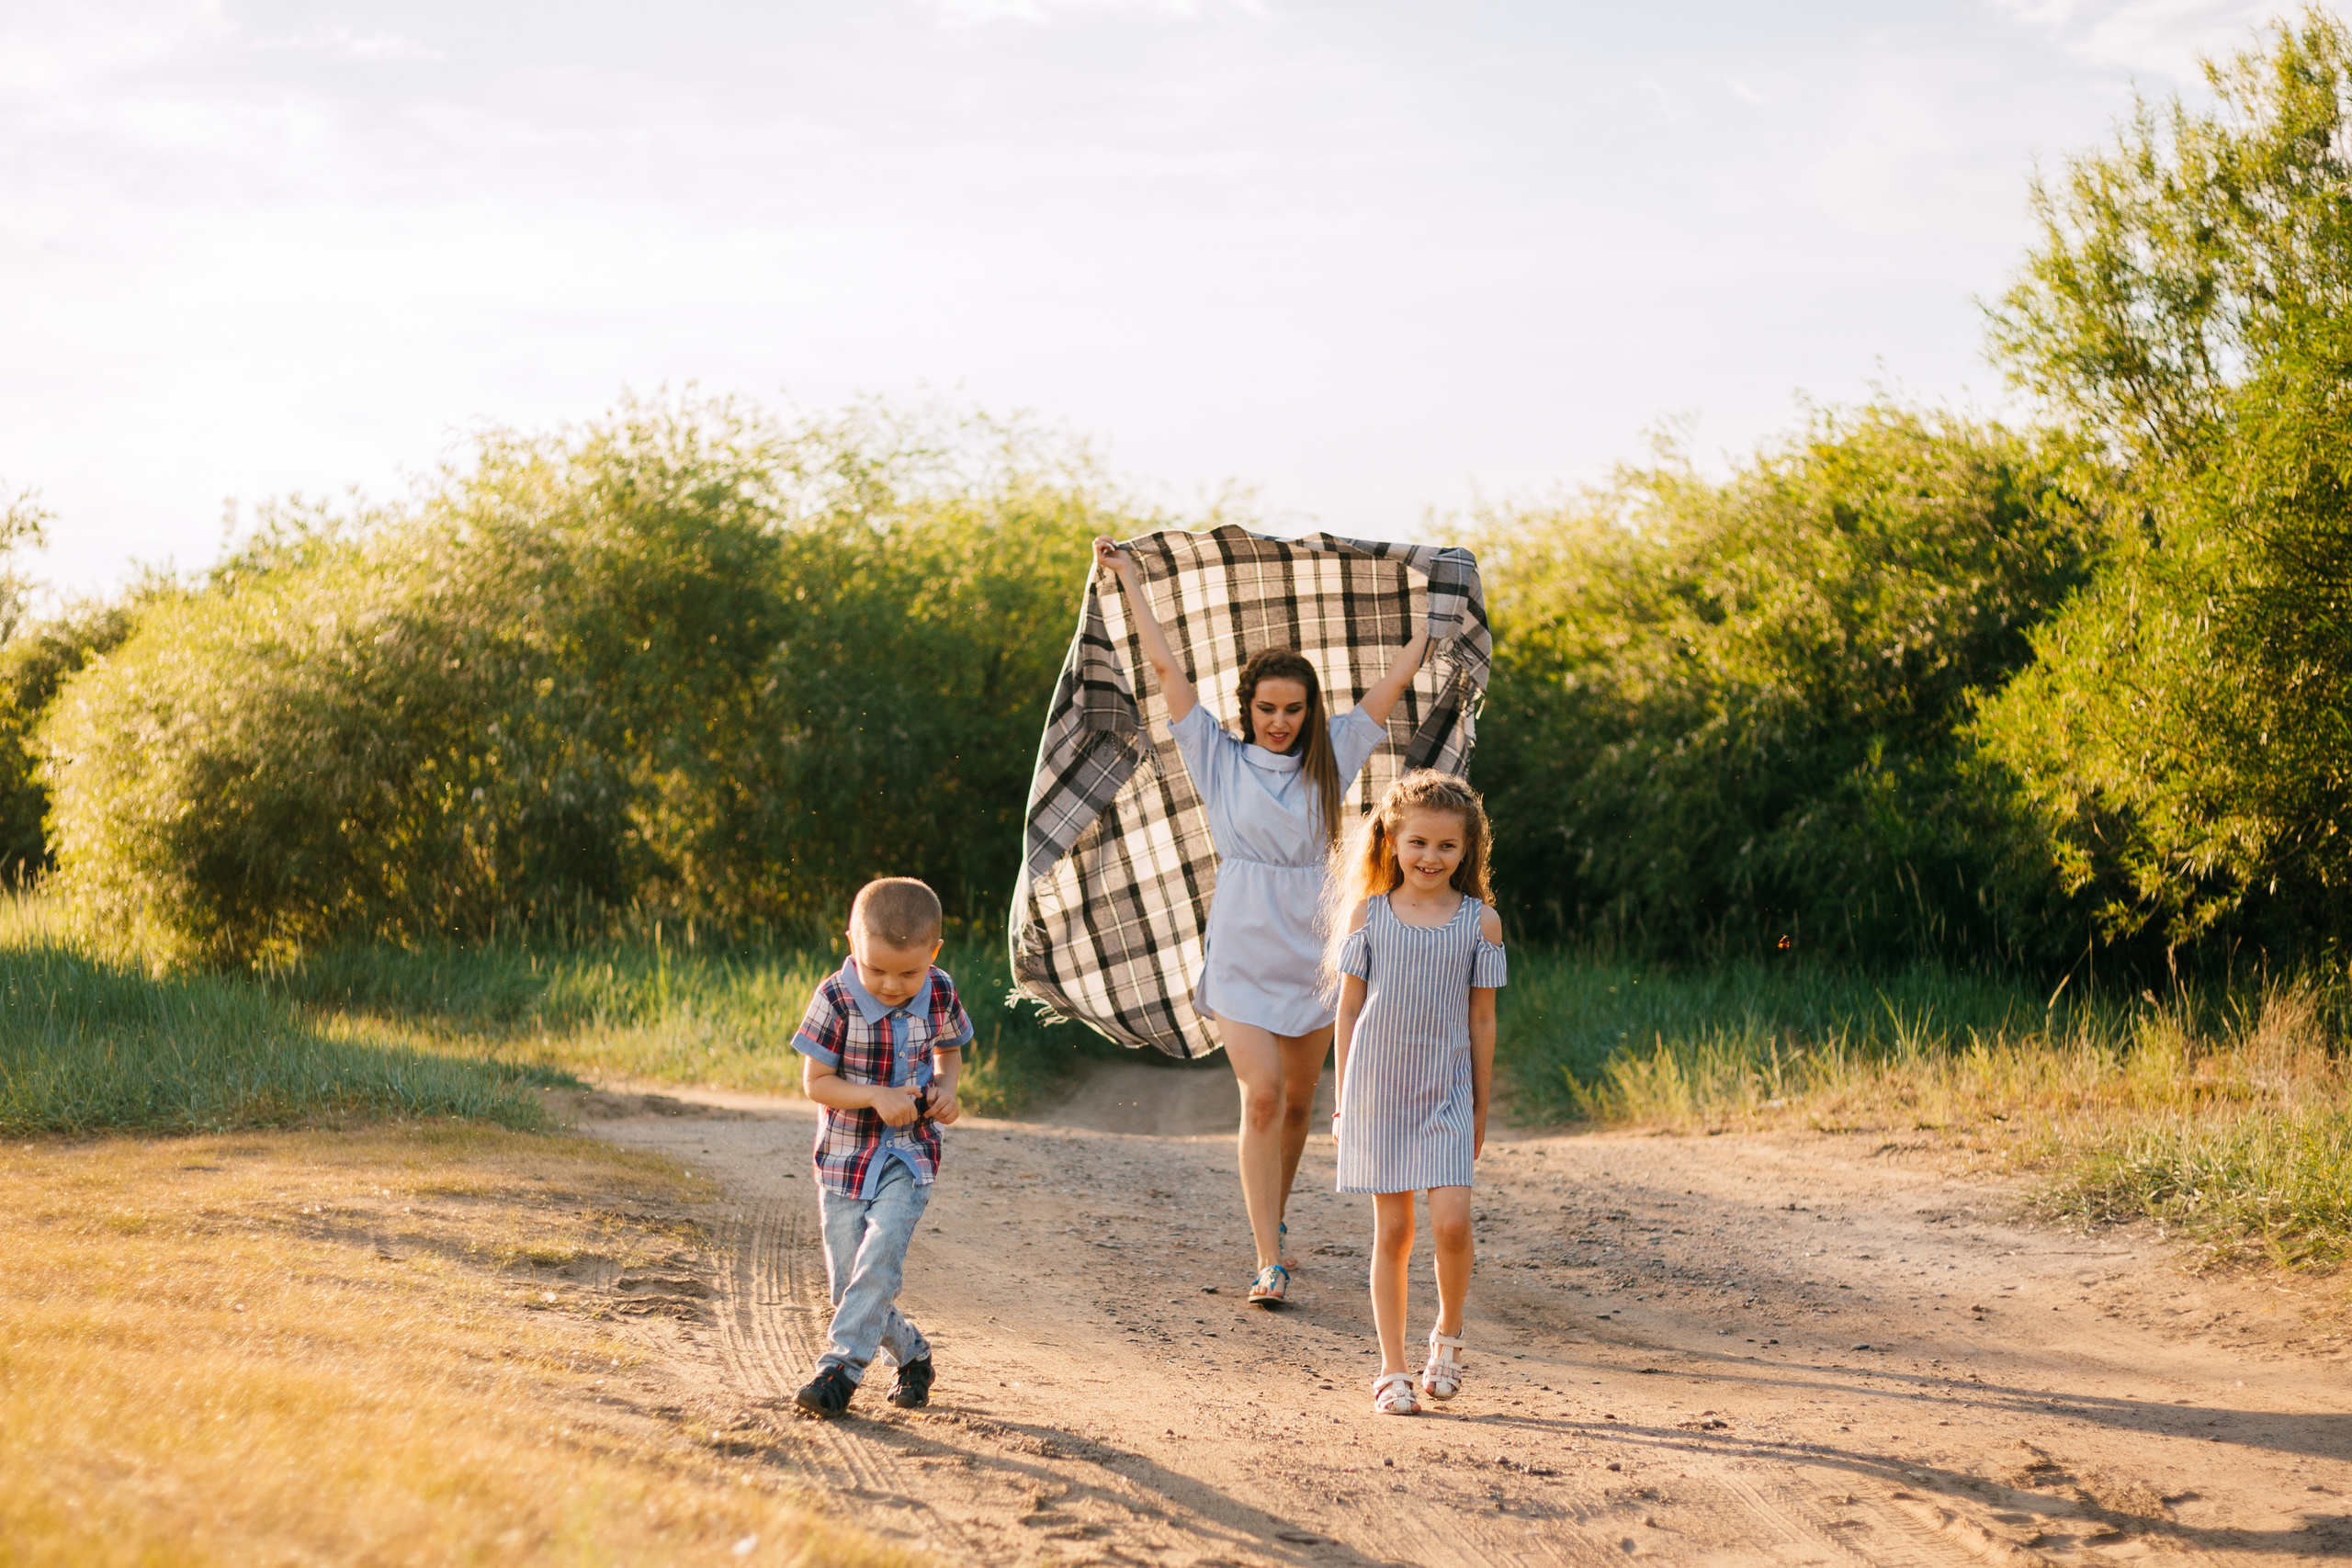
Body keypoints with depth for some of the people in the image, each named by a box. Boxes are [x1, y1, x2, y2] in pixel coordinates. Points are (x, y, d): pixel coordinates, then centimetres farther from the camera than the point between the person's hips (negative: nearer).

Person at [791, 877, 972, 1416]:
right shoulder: (837, 999, -15)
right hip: (845, 1156, 0)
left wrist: (945, 1088, -8)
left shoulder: (940, 994, -7)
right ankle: (913, 1354, 26)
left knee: (880, 1256, -23)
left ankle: (840, 1367, -21)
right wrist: (876, 1097, -26)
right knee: (847, 1283, 4)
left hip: (909, 1155, 0)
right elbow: (814, 1082, -12)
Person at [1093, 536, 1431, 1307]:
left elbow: (1397, 677, 11)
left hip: (1315, 948, 3)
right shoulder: (1220, 758, 1)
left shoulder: (1329, 757, 6)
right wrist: (1129, 579, 6)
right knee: (1261, 1096, -14)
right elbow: (1165, 666, 2)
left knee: (1297, 1102, 11)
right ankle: (1270, 1261, -15)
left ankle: (1274, 1219, 35)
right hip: (1243, 953, -3)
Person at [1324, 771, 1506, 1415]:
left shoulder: (1480, 921, 2)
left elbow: (1481, 1018, 6)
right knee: (1392, 1229, 2)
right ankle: (1392, 1370, 11)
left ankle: (1448, 1336, 11)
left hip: (1447, 1094, 0)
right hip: (1378, 1090, 0)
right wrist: (1344, 1098, 5)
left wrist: (1482, 1107, 7)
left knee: (1451, 1221, -14)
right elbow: (1349, 1007, 6)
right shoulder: (1368, 914, 2)